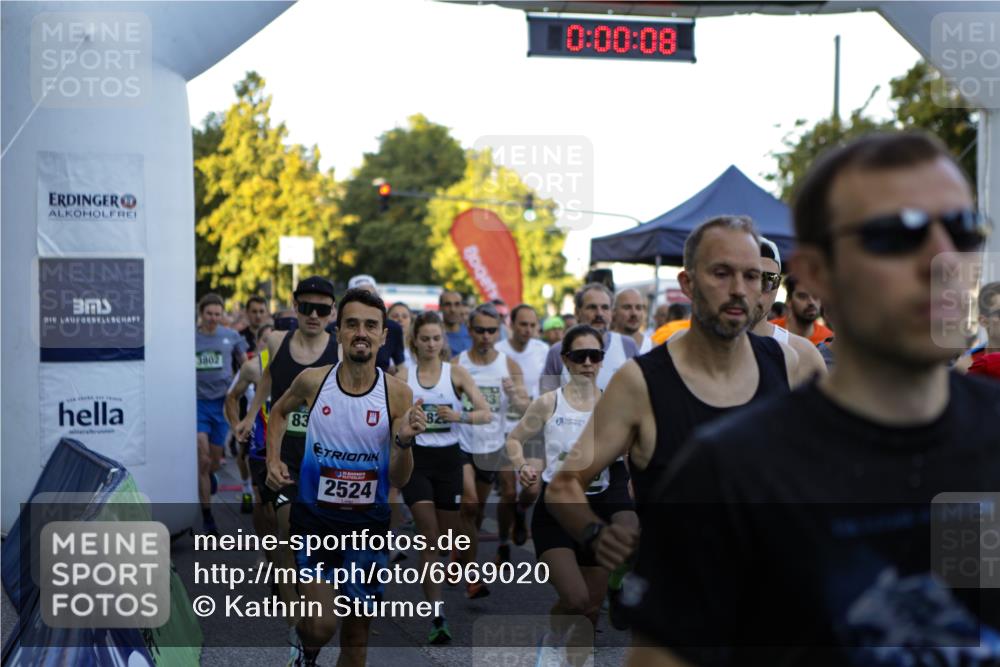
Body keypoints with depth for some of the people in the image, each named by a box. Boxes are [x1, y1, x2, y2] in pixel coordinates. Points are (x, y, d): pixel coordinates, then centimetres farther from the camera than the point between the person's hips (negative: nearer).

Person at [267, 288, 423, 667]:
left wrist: (404, 441, -25)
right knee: (322, 626, -13)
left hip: (369, 522, 1)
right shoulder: (312, 381, -7)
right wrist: (273, 460, 4)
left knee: (357, 631, 11)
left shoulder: (397, 394, -9)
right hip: (315, 516, -1)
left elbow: (399, 480, -7)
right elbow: (279, 412, 17)